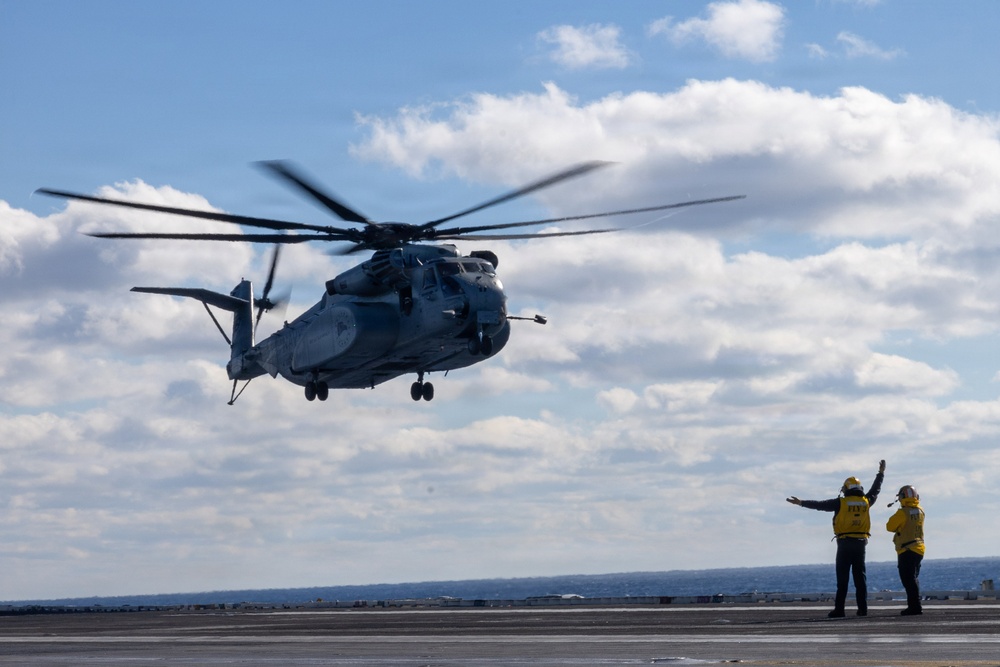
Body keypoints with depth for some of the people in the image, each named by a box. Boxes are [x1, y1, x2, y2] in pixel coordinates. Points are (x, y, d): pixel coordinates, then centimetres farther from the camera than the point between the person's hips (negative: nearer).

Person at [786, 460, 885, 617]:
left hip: (845, 543, -3)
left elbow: (821, 504, -4)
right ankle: (863, 608, 2)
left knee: (842, 577, -3)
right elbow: (875, 490, 24)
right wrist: (881, 473, 38)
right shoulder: (866, 501, 6)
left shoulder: (841, 502, -5)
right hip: (861, 542, 3)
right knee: (860, 576, 6)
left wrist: (801, 503, 2)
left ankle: (839, 609, -6)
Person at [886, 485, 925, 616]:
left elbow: (890, 526, -7)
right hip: (918, 549, 8)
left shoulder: (902, 513, -14)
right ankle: (914, 606, 20)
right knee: (913, 578, 17)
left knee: (908, 579, -8)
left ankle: (915, 606, -13)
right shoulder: (920, 511, 7)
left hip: (906, 551, -8)